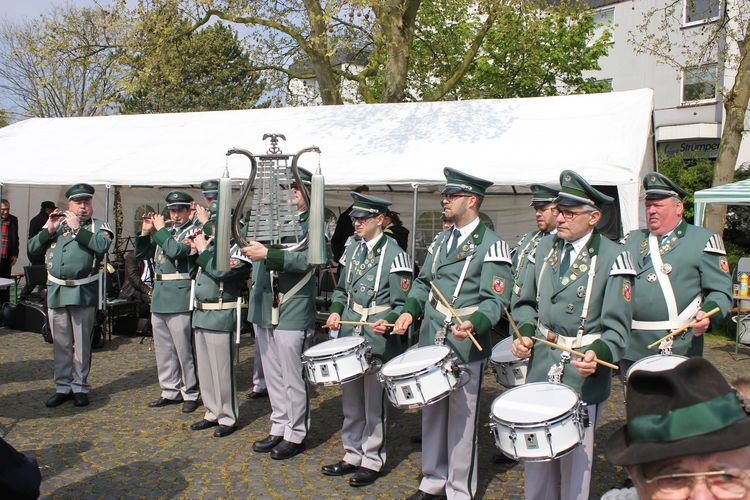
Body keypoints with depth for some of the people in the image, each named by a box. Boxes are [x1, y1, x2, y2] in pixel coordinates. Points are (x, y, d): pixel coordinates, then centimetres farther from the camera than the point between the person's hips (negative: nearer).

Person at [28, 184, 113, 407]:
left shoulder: (98, 226, 3)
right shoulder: (55, 223, 14)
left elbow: (102, 246, -19)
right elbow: (32, 249, 9)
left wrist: (76, 228, -14)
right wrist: (49, 230, -5)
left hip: (83, 292, -3)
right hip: (55, 291, 3)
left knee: (82, 343, 4)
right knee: (60, 343, 10)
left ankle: (80, 387, 16)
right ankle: (62, 387, 20)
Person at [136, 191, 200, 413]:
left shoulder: (193, 231, -5)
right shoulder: (166, 232, 16)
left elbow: (176, 251, -22)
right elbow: (142, 254, 20)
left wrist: (160, 229, -9)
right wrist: (145, 232, 6)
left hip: (180, 297, -8)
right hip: (159, 296, 8)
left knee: (184, 349, -1)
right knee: (163, 349, 14)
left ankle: (191, 393, 11)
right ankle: (171, 391, 25)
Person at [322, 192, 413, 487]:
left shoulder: (394, 254, -11)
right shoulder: (352, 249, 9)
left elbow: (403, 304, -9)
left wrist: (389, 322, -27)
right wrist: (336, 311, 2)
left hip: (378, 341, -6)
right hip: (349, 337, 7)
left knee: (373, 405, 6)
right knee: (351, 402, 16)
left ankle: (372, 461, 21)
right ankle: (353, 455, 31)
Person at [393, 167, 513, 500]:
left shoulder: (492, 244, -9)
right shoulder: (440, 240, 14)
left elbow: (495, 300, -15)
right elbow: (424, 283, 20)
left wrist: (473, 325, -33)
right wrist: (410, 310, 3)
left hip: (465, 345, -7)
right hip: (430, 341, 7)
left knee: (461, 419, 5)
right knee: (432, 413, 16)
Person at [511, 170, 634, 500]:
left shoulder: (612, 258, -10)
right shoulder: (544, 247, 5)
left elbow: (616, 326, -11)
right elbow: (526, 303, 12)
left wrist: (598, 354, -29)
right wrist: (524, 334, -6)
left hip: (582, 373, -4)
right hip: (540, 365, 5)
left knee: (575, 454, 11)